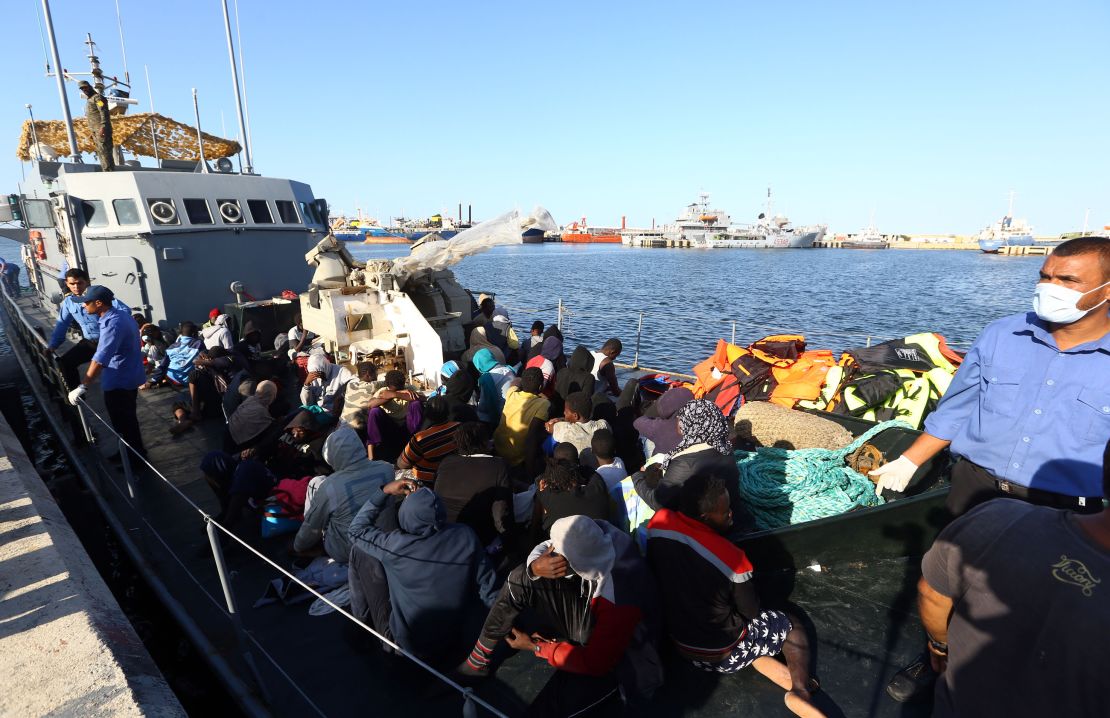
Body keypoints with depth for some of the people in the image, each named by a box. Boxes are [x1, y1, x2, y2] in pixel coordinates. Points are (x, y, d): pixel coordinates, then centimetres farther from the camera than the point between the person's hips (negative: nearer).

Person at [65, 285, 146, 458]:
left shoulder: (113, 324, -28)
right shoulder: (120, 314, 4)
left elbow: (100, 359, -34)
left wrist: (83, 387, -34)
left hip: (119, 381, -10)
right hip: (127, 377, 10)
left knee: (123, 423, 6)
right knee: (127, 419, 23)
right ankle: (135, 453, 36)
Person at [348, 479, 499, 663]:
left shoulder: (396, 545, -25)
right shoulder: (466, 536, -18)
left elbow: (357, 529, -5)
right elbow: (487, 588, -9)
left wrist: (384, 491, -4)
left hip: (405, 644, -3)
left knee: (360, 550, 1)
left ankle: (362, 621, 19)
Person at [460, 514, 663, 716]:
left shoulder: (620, 602, -39)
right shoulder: (594, 541, -25)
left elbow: (595, 663, -25)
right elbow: (542, 549, -8)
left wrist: (535, 647, -14)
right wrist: (536, 567, -33)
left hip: (608, 660, -6)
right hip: (592, 614, 7)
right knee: (521, 578, -8)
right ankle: (477, 660, 6)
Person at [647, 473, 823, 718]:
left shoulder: (658, 522, -20)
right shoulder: (730, 557, -31)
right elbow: (751, 612, -12)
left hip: (679, 643, 5)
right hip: (724, 654, -5)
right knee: (793, 627, 17)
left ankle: (792, 681, 12)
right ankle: (801, 689, -5)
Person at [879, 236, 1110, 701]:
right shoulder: (1000, 336, -3)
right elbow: (954, 411, 4)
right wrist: (908, 463, 4)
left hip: (1064, 513, -2)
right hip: (975, 487, 2)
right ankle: (937, 660, 42)